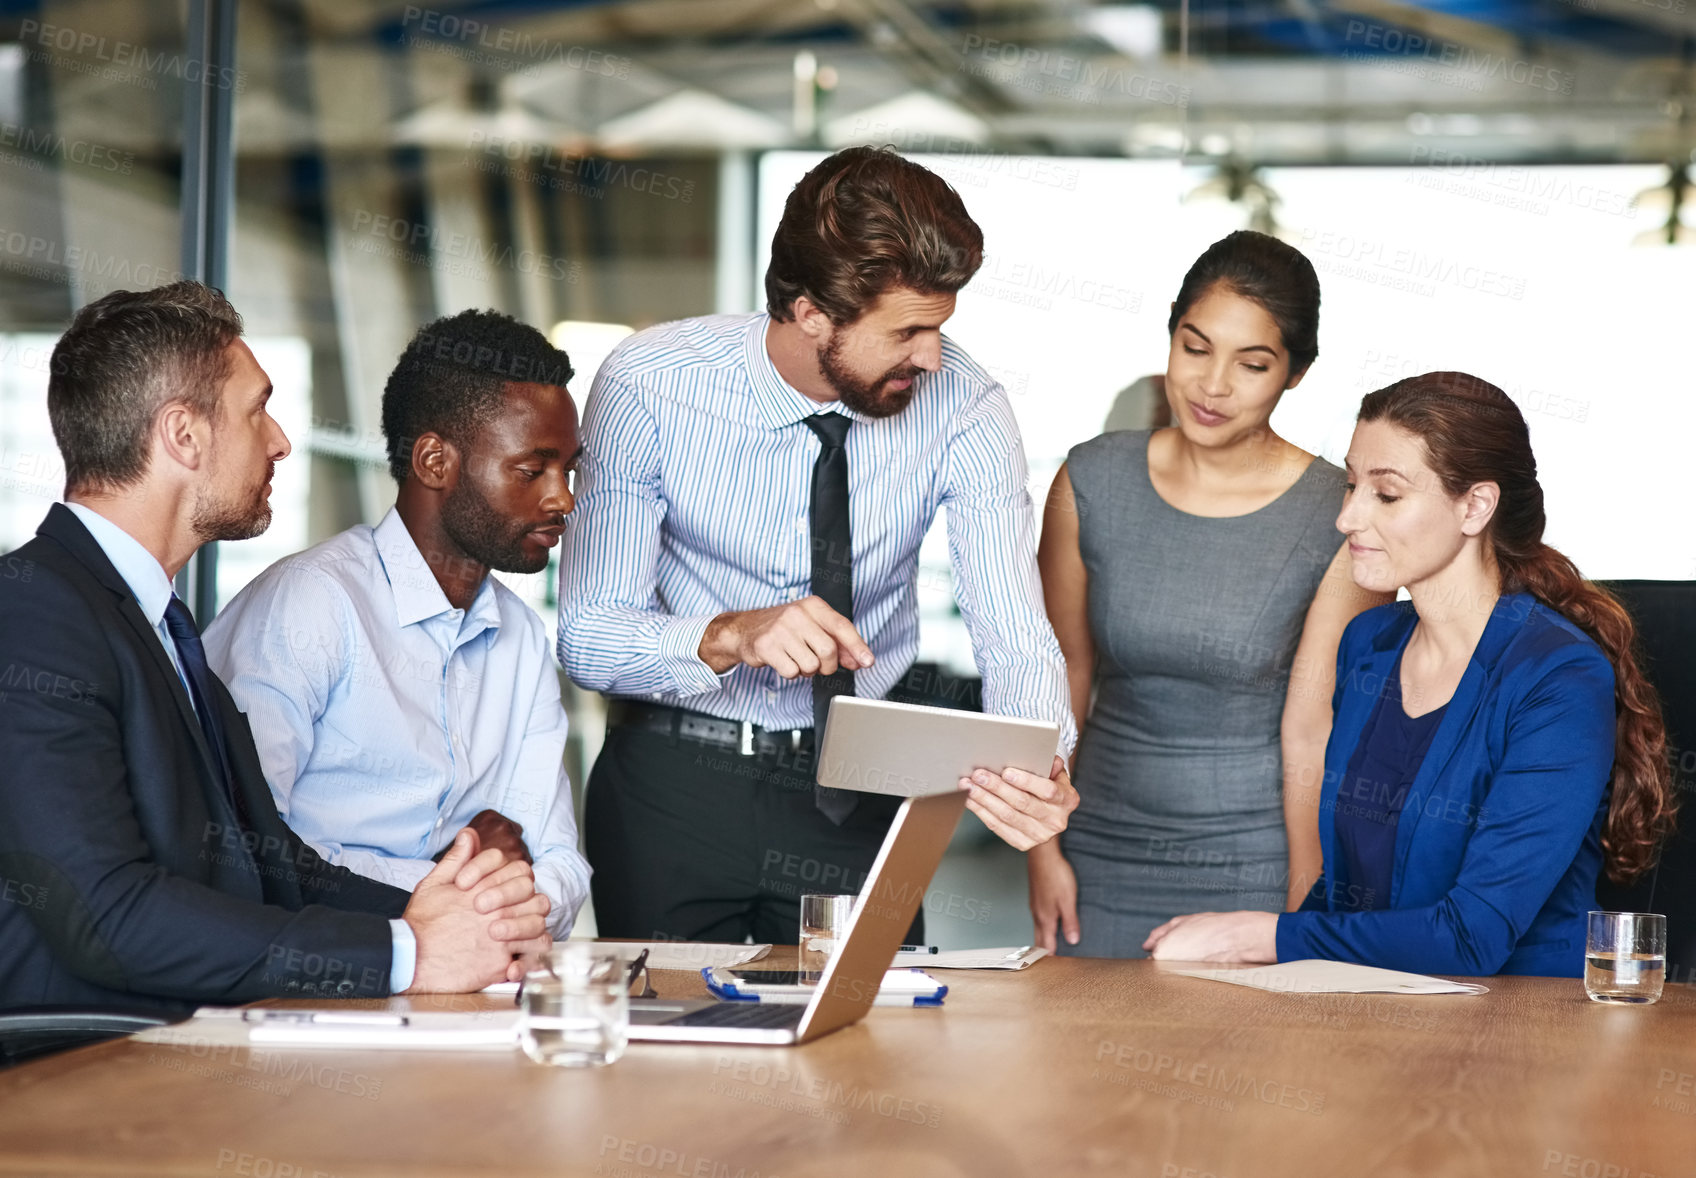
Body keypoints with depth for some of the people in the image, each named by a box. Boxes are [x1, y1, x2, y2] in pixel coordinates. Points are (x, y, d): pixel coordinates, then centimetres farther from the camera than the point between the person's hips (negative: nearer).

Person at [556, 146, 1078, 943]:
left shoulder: (963, 408, -14)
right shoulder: (648, 387, -18)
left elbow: (1014, 638, -18)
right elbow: (588, 637, -18)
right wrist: (731, 636, -37)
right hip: (673, 780, -1)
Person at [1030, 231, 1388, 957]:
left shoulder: (1340, 521, -10)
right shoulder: (1091, 482, -1)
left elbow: (1311, 732, -10)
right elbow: (1062, 676, 6)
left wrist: (1304, 915, -11)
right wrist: (1043, 847, 2)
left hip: (1256, 866, -3)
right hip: (1105, 858, 3)